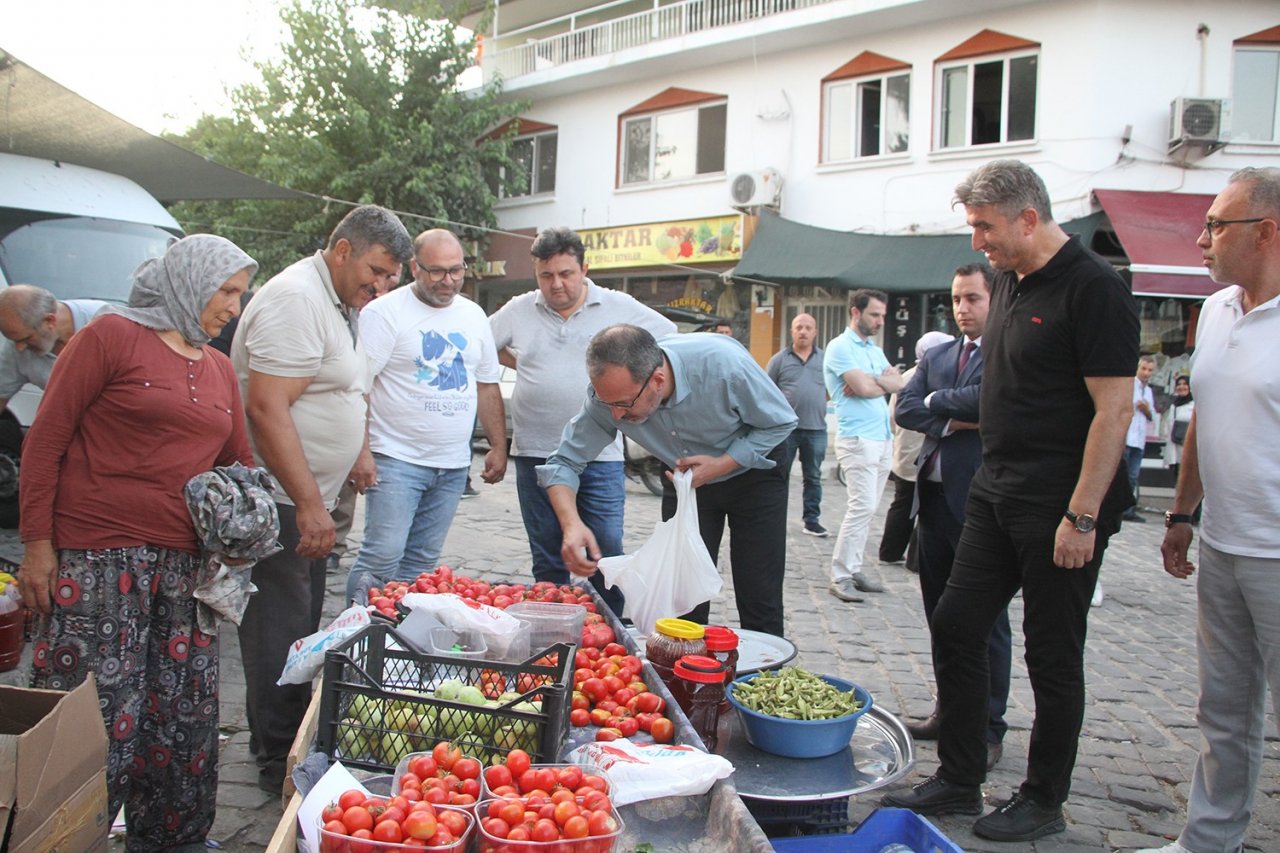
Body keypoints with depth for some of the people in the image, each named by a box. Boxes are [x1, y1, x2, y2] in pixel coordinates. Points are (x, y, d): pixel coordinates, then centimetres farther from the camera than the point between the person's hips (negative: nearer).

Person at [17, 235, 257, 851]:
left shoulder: (219, 369, 16)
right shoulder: (112, 336, -3)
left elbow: (239, 463, 24)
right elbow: (45, 441, -5)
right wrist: (37, 542, -9)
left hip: (187, 563, 7)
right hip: (99, 557, -6)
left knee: (184, 715, 12)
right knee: (95, 717, -5)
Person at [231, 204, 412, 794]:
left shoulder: (342, 304, 14)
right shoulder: (296, 299, -19)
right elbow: (267, 408, -26)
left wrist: (358, 453, 20)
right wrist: (309, 505, -26)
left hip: (308, 500, 10)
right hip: (277, 498, -10)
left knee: (302, 628, 16)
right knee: (281, 632, -3)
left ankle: (294, 742, 28)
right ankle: (280, 763, 7)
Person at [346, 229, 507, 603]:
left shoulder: (474, 316, 13)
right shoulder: (385, 312, -7)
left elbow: (487, 386, 19)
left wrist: (498, 446, 14)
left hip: (453, 465, 6)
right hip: (397, 459, -5)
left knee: (423, 561, 10)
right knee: (382, 557, -9)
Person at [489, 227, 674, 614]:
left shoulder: (620, 308, 2)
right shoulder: (518, 311, 6)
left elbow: (669, 339, 10)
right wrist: (521, 365, 9)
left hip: (600, 455, -2)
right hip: (536, 453, 2)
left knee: (606, 554, -4)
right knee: (547, 561, 11)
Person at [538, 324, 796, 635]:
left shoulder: (724, 364, -36)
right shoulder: (609, 392, -26)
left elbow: (781, 423, -19)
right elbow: (563, 462, -17)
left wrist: (720, 465, -30)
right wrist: (572, 524, -36)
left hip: (753, 472, -3)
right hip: (686, 479, 3)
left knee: (760, 604, -3)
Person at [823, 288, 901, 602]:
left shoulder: (875, 350, 19)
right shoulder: (840, 347, -7)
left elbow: (897, 383, 5)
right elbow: (864, 387, -18)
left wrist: (869, 382, -11)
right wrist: (883, 381, 2)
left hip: (883, 437, 8)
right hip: (858, 438, -8)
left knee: (867, 508, 9)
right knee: (862, 506, -14)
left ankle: (854, 569, 15)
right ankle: (840, 577, -9)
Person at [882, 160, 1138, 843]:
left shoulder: (1092, 288, -15)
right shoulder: (1009, 282, 11)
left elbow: (1114, 409, -19)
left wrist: (1082, 515, -21)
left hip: (1060, 506, -8)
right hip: (996, 496, 9)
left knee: (1053, 656, 5)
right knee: (955, 628, 10)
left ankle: (1043, 801, 22)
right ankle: (958, 781, 24)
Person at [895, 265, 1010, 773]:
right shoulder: (937, 356, 15)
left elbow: (988, 399, -22)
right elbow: (904, 409, 4)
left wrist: (937, 401, -5)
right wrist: (955, 421, -11)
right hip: (936, 495, 7)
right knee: (941, 612, 15)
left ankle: (989, 728, 14)